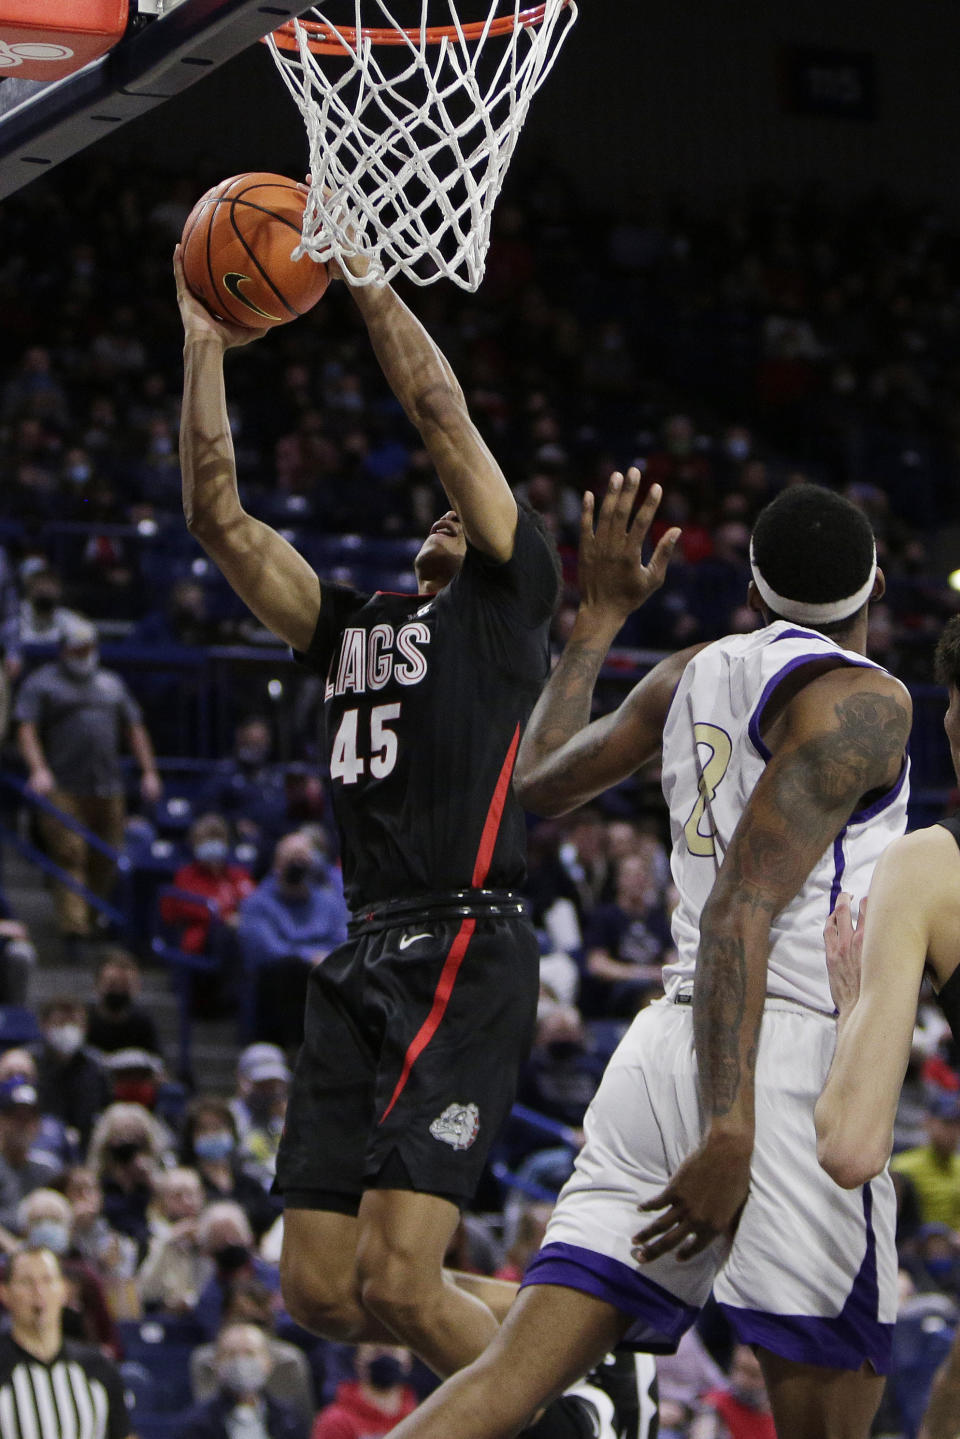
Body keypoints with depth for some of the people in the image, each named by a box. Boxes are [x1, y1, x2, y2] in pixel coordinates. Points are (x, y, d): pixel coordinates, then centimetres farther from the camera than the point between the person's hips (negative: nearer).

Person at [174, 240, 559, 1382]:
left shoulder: (503, 602, 8)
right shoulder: (352, 627, 25)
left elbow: (441, 414, 0)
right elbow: (218, 519, 20)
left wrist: (362, 273, 5)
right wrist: (205, 347, 15)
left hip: (466, 954, -8)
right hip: (362, 960, 8)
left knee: (394, 1282, -18)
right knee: (320, 1292, 3)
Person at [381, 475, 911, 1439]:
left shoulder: (688, 678, 16)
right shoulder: (861, 701, -4)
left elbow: (541, 783, 33)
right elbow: (740, 910, -15)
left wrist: (600, 618, 44)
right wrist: (731, 1132, -22)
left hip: (666, 1044, 7)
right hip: (786, 1058, -7)